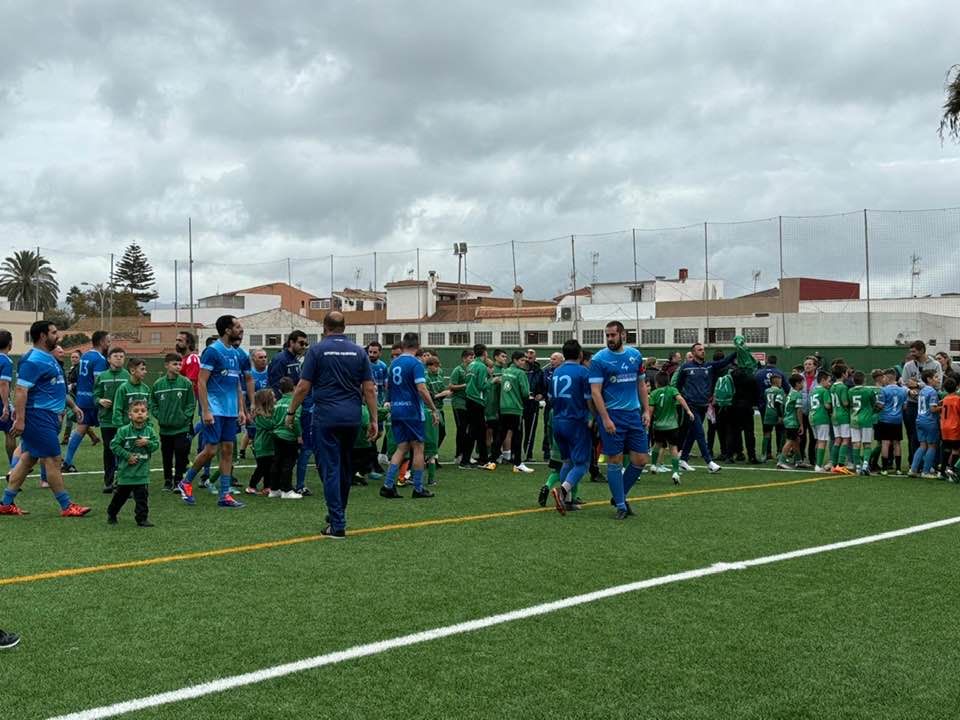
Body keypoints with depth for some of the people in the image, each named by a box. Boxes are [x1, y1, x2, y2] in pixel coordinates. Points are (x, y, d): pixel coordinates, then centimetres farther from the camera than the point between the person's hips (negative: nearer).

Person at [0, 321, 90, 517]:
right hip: (39, 416, -10)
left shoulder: (49, 359, 17)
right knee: (53, 459, -5)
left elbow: (58, 388, 28)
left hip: (49, 417, 10)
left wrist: (73, 405, 28)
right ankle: (67, 506, 1)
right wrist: (19, 419, -26)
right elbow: (20, 390, -21)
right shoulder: (33, 361, -15)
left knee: (28, 459, 12)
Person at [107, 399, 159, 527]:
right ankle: (111, 514, 34)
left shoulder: (149, 431, 0)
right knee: (121, 495, 14)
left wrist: (147, 443, -18)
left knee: (142, 496, -2)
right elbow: (114, 445, -9)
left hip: (142, 472, 1)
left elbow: (156, 445, 1)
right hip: (126, 471, -1)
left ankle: (142, 518, 5)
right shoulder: (124, 431, -9)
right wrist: (127, 455, -15)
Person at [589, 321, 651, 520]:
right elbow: (595, 392, -10)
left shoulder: (635, 355, 9)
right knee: (615, 461, -2)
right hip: (612, 414, -5)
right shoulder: (599, 359, -6)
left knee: (640, 460, 3)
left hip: (634, 414, 5)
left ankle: (619, 496, 23)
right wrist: (605, 419, -18)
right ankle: (621, 506, 9)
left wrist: (646, 410, 9)